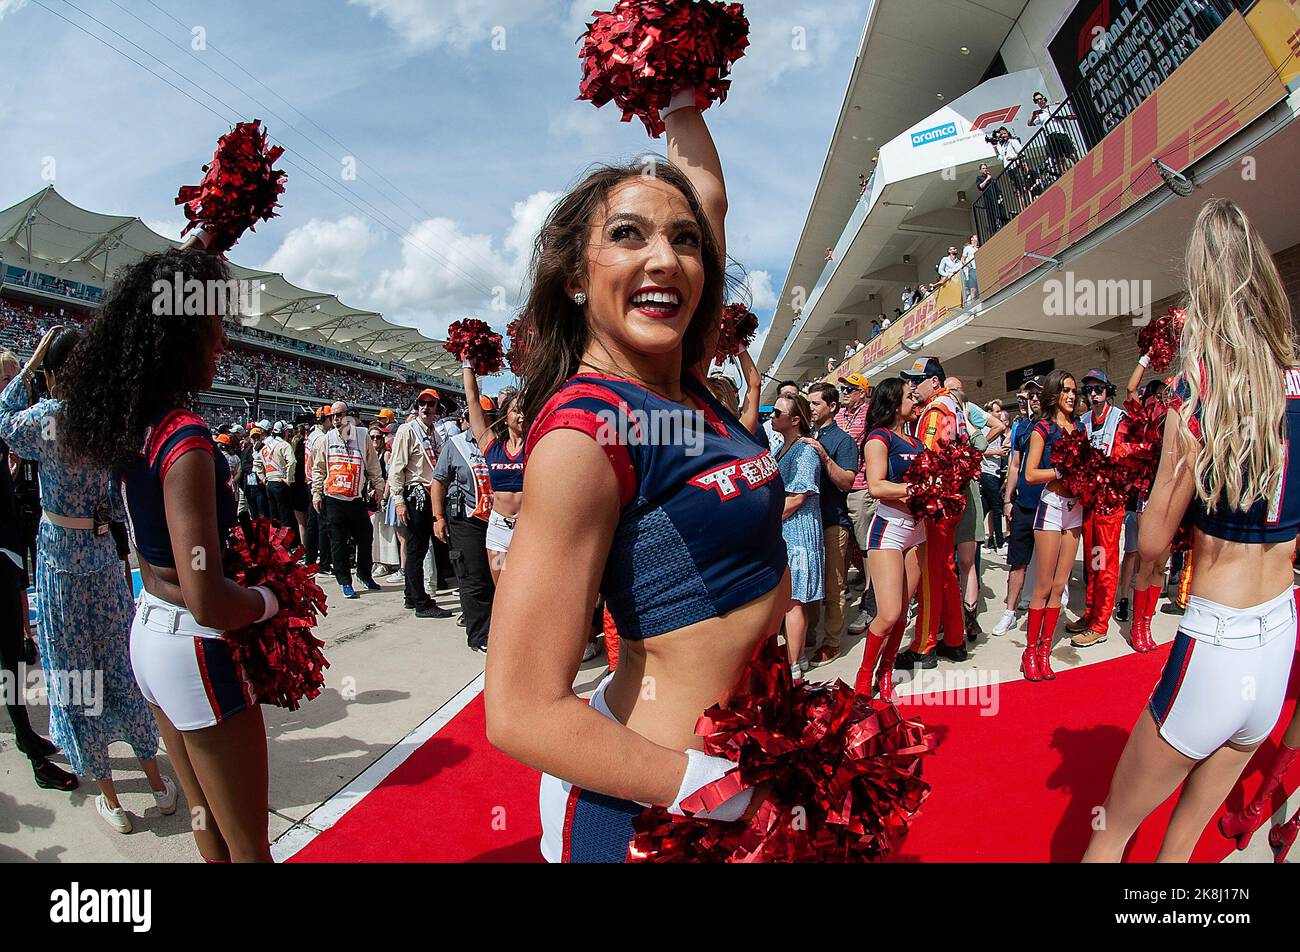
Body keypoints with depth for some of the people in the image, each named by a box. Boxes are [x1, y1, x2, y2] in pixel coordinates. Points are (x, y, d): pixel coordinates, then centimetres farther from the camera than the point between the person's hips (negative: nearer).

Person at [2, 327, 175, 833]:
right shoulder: (120, 419, -4)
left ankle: (110, 799, 17)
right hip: (106, 558, 4)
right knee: (121, 665, 15)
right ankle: (157, 782, 25)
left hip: (59, 560, -4)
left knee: (76, 674, 8)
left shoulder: (48, 417, -15)